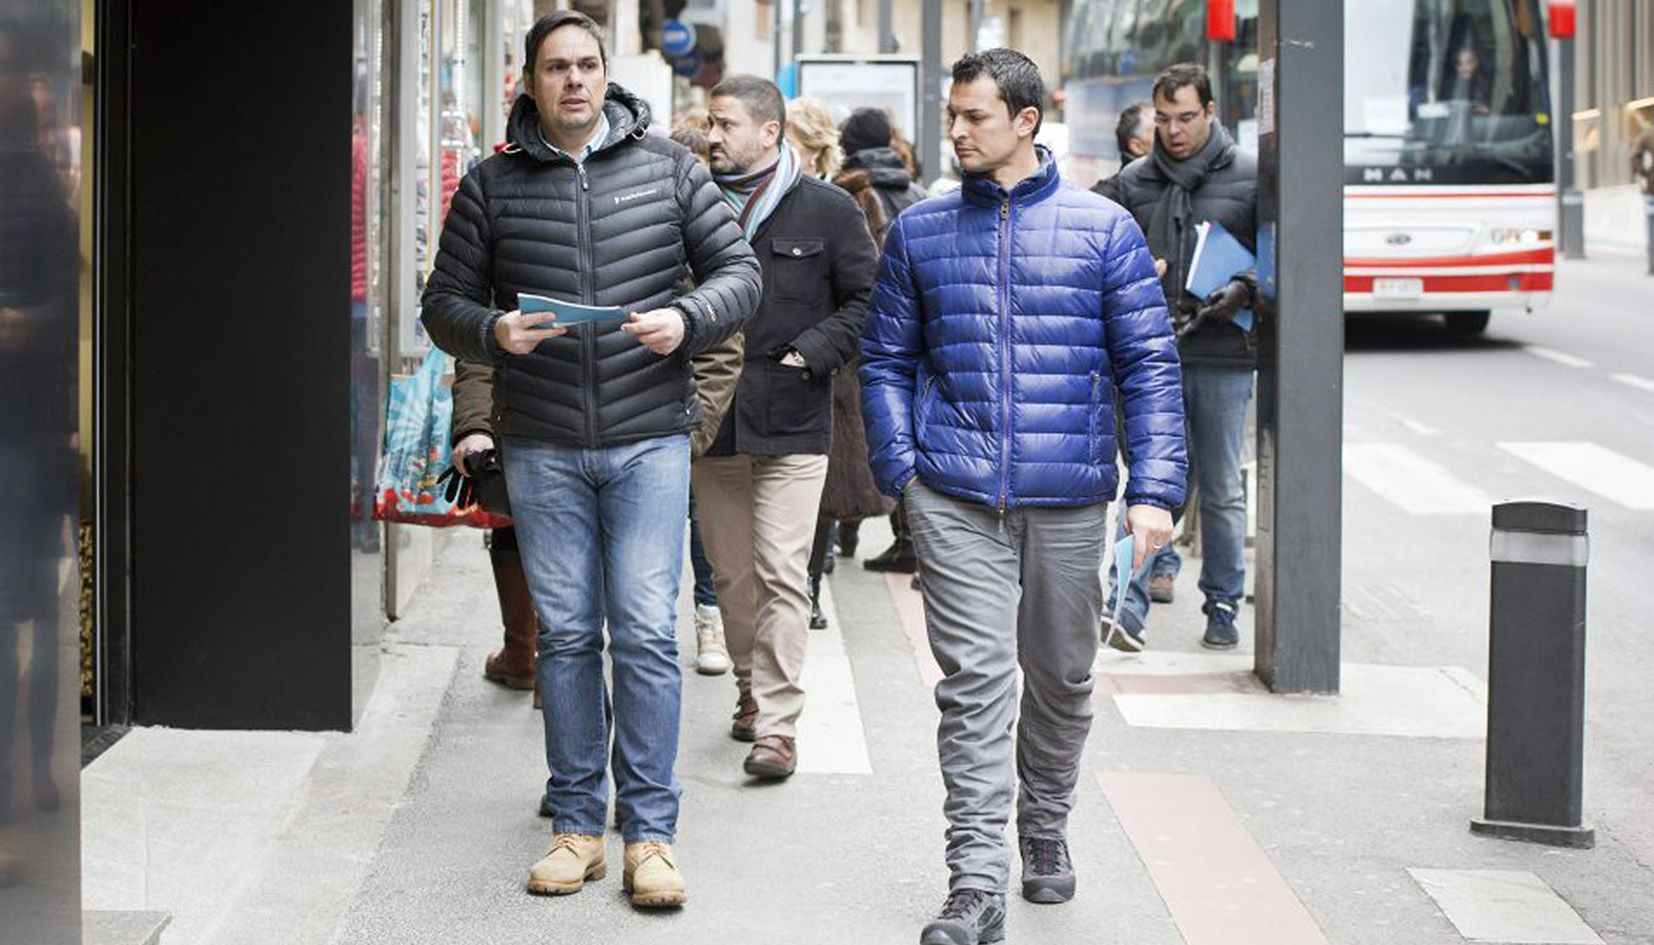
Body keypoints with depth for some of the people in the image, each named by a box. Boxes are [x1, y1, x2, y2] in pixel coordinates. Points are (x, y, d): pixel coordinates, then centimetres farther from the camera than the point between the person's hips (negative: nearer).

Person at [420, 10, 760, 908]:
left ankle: (650, 831, 4)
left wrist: (688, 318, -15)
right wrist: (492, 331, -15)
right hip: (541, 446, 1)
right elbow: (444, 302, 6)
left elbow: (739, 269, 5)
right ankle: (577, 824, 17)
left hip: (649, 438, -1)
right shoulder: (491, 186, 4)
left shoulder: (668, 169, 3)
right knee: (565, 634, 7)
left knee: (646, 631, -4)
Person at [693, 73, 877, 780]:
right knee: (732, 573, 13)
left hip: (790, 424, -4)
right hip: (710, 421, 4)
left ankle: (777, 723, -9)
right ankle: (752, 688, 30)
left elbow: (865, 300, 2)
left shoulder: (826, 210, 0)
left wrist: (809, 353, -9)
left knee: (781, 574, -9)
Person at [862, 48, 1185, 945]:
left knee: (1061, 678, 13)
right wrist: (900, 467, -1)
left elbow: (1148, 363, 1)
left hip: (1068, 497, 0)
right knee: (974, 679, -8)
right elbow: (886, 358, 12)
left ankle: (1045, 831, 35)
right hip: (954, 499, 0)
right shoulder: (919, 231, 7)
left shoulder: (1102, 228, 2)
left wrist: (1155, 487, -7)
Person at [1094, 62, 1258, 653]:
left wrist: (1243, 290, -12)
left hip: (1223, 359, -1)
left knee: (1222, 490, 9)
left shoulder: (1250, 178, 3)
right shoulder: (1132, 184, 9)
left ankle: (1223, 606, 19)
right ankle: (1129, 602, -12)